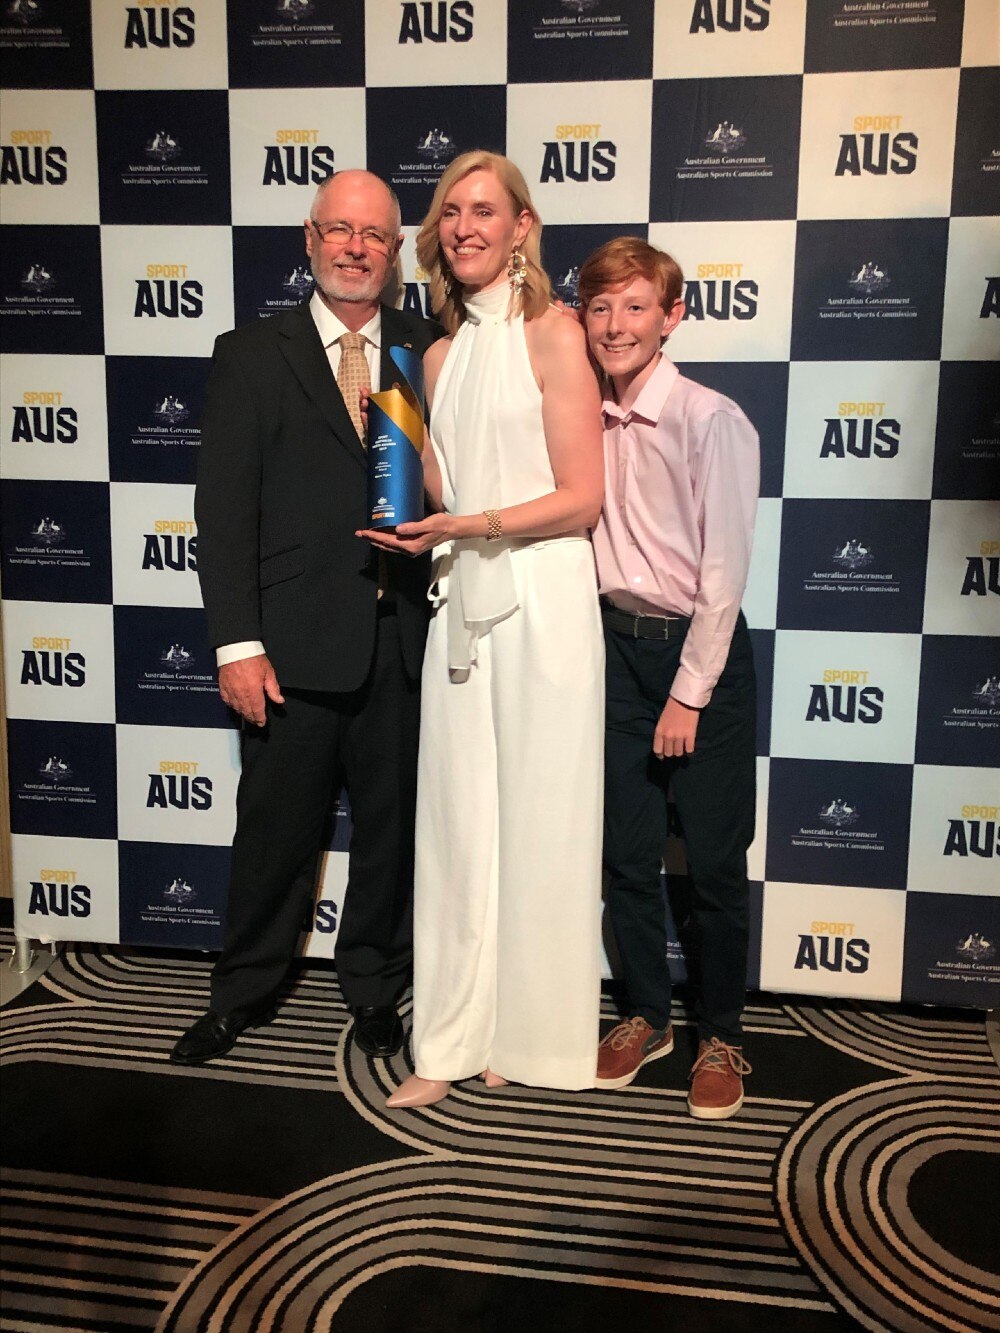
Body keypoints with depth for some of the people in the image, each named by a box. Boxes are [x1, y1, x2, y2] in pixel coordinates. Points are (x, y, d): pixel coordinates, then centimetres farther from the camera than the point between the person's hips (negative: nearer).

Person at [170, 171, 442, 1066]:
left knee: (393, 825, 12)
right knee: (277, 827, 10)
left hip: (404, 637, 2)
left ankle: (375, 990, 32)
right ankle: (243, 994, 31)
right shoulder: (252, 355, 3)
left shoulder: (430, 353, 8)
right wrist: (238, 643, -10)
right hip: (296, 641, -2)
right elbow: (225, 509, -3)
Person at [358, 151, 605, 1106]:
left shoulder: (553, 335, -3)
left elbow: (580, 499, -8)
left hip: (541, 599, -5)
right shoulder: (441, 356, 15)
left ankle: (533, 1035, 20)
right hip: (461, 601, 5)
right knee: (458, 820, 6)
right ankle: (454, 1039, 18)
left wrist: (468, 526, -15)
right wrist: (410, 521, -1)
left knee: (538, 821, 2)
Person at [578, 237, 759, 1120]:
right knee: (627, 850, 11)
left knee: (715, 861, 3)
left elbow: (724, 568, -13)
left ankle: (721, 1037, 22)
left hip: (704, 650, -5)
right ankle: (647, 1017, 30)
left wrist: (689, 692, -12)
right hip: (618, 647, 5)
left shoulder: (712, 420, -12)